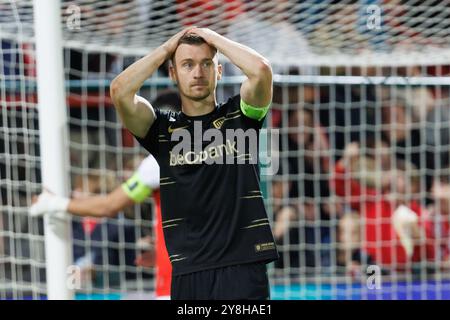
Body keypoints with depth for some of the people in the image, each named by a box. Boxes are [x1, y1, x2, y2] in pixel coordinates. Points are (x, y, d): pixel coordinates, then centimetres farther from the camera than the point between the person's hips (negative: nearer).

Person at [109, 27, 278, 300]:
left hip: (243, 265, -2)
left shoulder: (239, 115, 7)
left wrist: (212, 37, 1)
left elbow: (261, 70, -12)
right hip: (188, 271, 2)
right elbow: (120, 90, -7)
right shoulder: (163, 129, 9)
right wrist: (167, 49, 4)